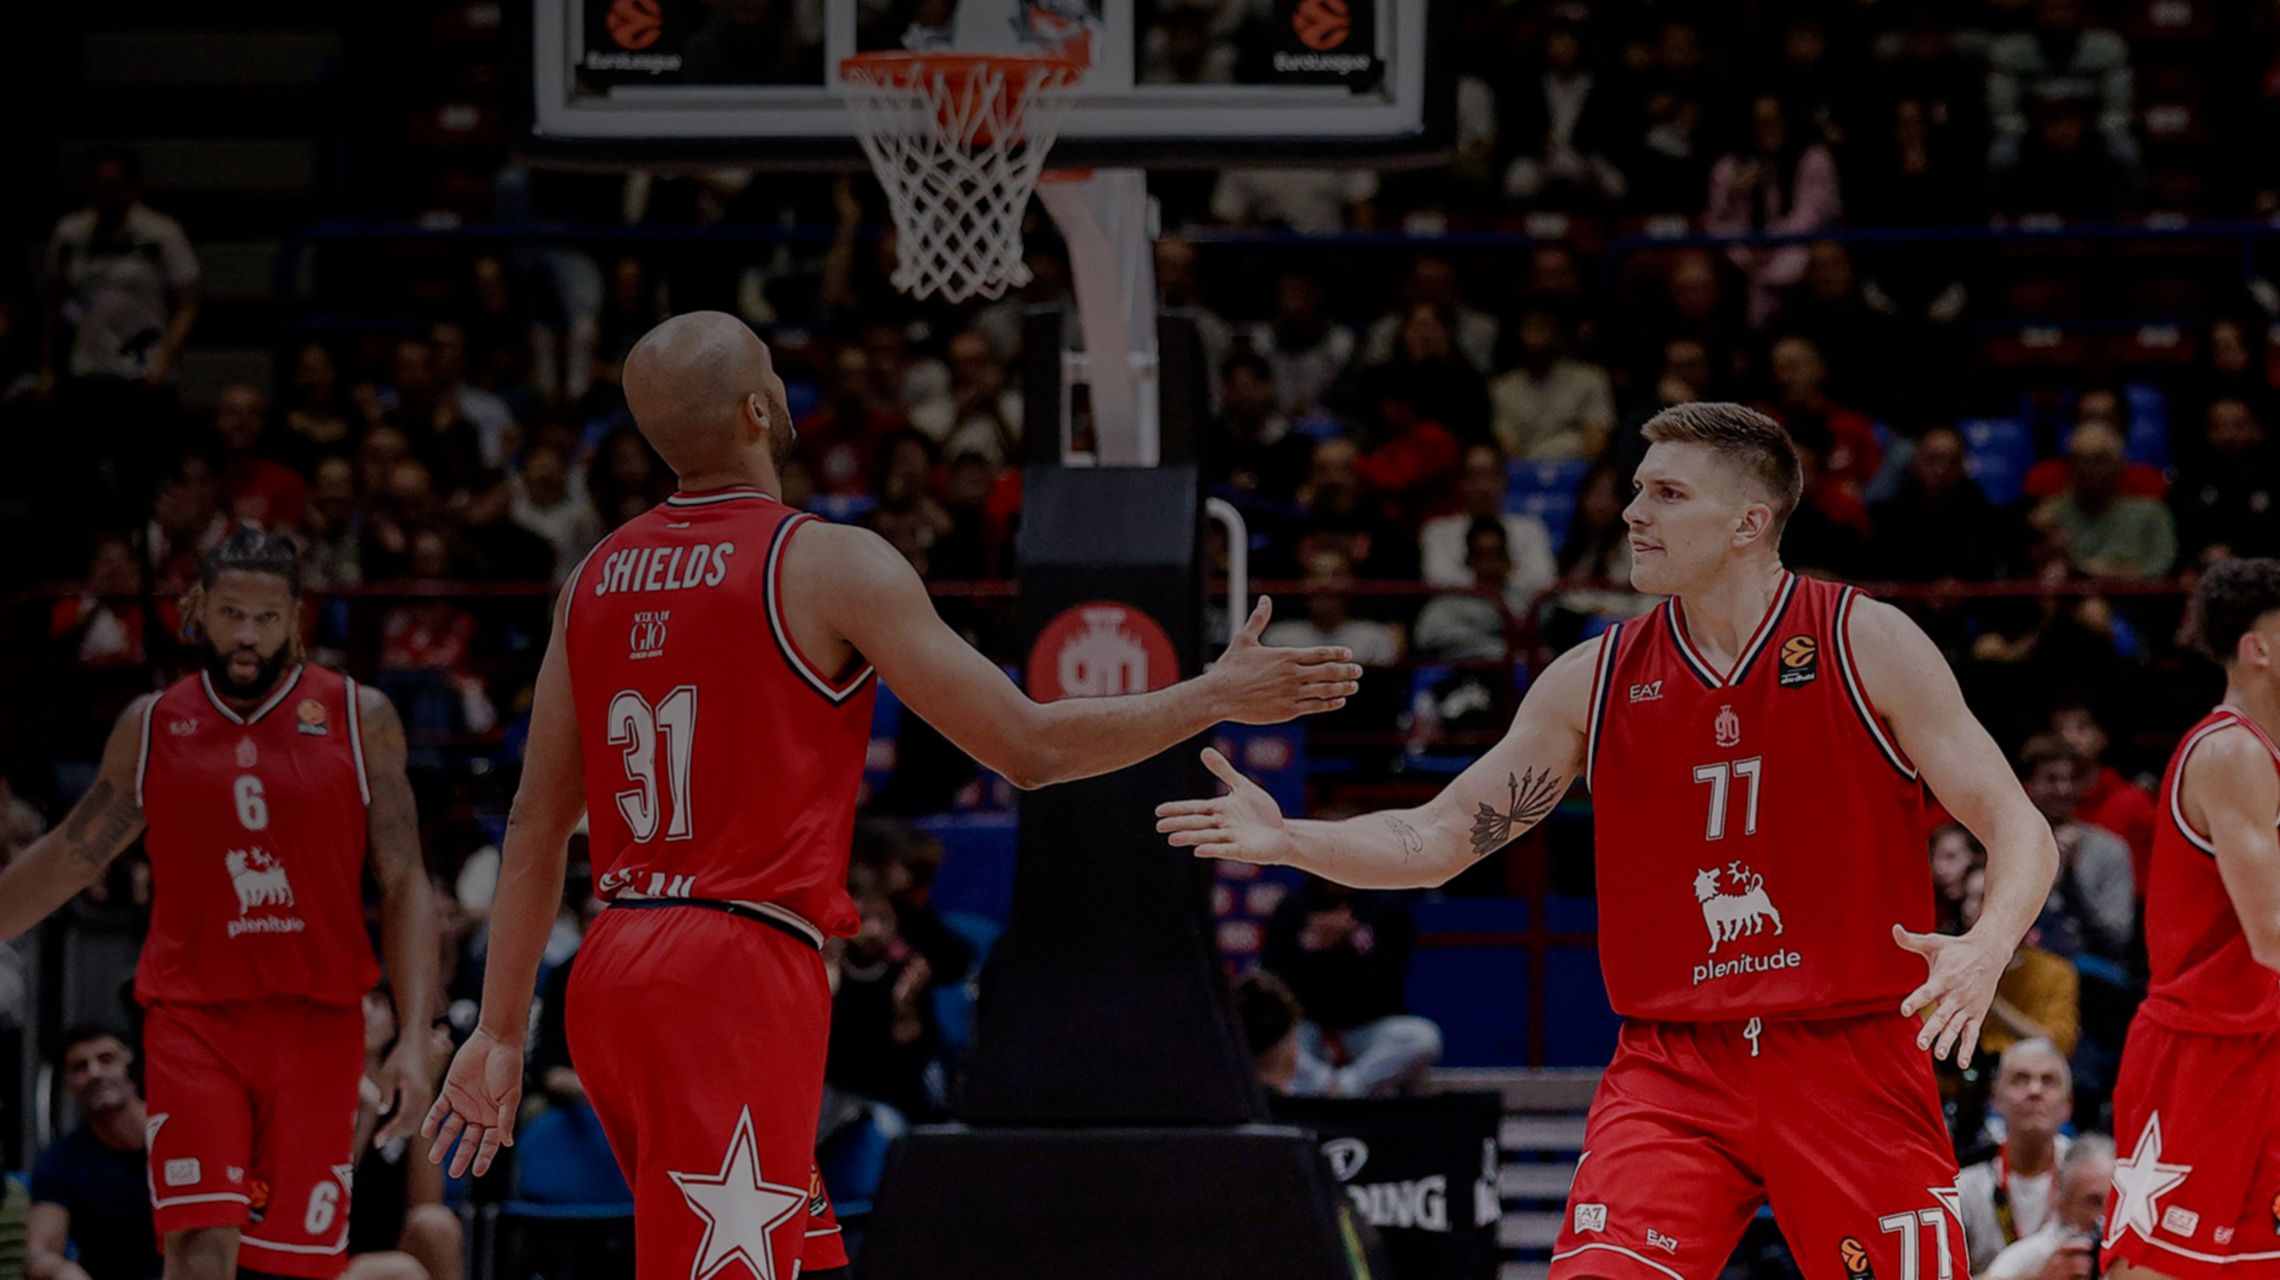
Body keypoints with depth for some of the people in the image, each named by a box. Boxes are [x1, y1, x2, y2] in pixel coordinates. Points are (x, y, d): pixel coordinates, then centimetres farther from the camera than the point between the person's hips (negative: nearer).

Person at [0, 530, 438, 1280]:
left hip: (316, 1020, 0)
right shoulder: (152, 727, 6)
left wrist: (415, 1039, -8)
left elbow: (404, 886, 1)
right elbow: (68, 860, 17)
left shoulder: (358, 719, 3)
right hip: (193, 1016, 0)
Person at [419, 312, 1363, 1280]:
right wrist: (1216, 698, 4)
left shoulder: (597, 577, 11)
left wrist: (500, 1032, 18)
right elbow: (1028, 746, -7)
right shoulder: (830, 564, -9)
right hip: (734, 980, -8)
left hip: (610, 978, 8)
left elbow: (538, 823, 14)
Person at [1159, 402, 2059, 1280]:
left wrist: (1985, 949, -25)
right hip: (1672, 1072, 2)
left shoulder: (1866, 644, -4)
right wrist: (1289, 841, -7)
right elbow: (1438, 838, 9)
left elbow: (2018, 829, -5)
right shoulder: (1596, 680, 5)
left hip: (1851, 1064, -2)